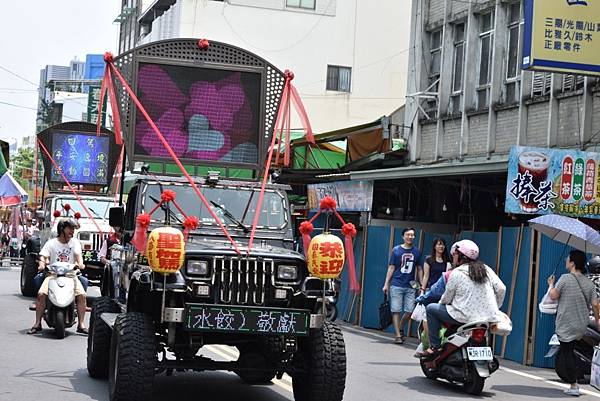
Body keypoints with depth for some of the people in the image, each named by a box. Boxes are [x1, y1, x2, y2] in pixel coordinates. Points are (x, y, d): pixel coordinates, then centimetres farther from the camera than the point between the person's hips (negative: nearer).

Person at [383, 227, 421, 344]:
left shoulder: (416, 252, 9)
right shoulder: (396, 250, 2)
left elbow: (419, 269, 15)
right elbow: (391, 268, 4)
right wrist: (386, 284, -1)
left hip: (410, 286, 2)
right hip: (396, 285, -2)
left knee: (410, 311, -2)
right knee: (396, 311, -3)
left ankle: (400, 328, 24)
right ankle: (398, 335, 2)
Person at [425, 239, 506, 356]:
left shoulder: (456, 273, -5)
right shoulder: (486, 269, 10)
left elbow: (446, 299, 1)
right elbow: (501, 289, 6)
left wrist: (440, 303, 24)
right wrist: (494, 308, 18)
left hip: (465, 318, -6)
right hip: (490, 318, 6)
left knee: (431, 309, 10)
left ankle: (434, 347, 7)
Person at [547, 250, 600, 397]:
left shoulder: (565, 278, -13)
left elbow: (553, 296, -10)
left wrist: (551, 284, 9)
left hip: (566, 325, -6)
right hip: (582, 326, 6)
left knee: (566, 353, -1)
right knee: (569, 351, 23)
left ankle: (573, 387, -3)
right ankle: (574, 380, 23)